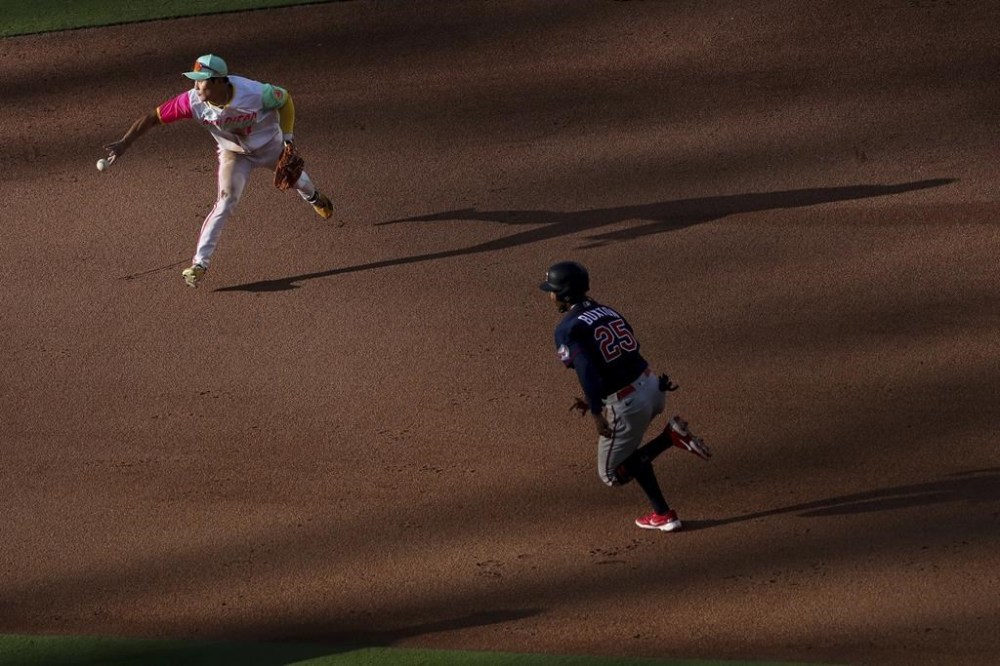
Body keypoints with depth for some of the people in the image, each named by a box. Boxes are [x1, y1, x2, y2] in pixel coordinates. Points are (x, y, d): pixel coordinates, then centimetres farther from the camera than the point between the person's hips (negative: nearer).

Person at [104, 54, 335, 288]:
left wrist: (288, 137, -16)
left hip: (270, 145, 0)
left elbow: (284, 99, -18)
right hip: (234, 153, 0)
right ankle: (200, 262, -12)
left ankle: (314, 197, 64)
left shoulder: (255, 93, -40)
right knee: (226, 202, -18)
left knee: (294, 179, 25)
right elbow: (152, 117, -31)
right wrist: (123, 144, -38)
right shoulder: (193, 101, -35)